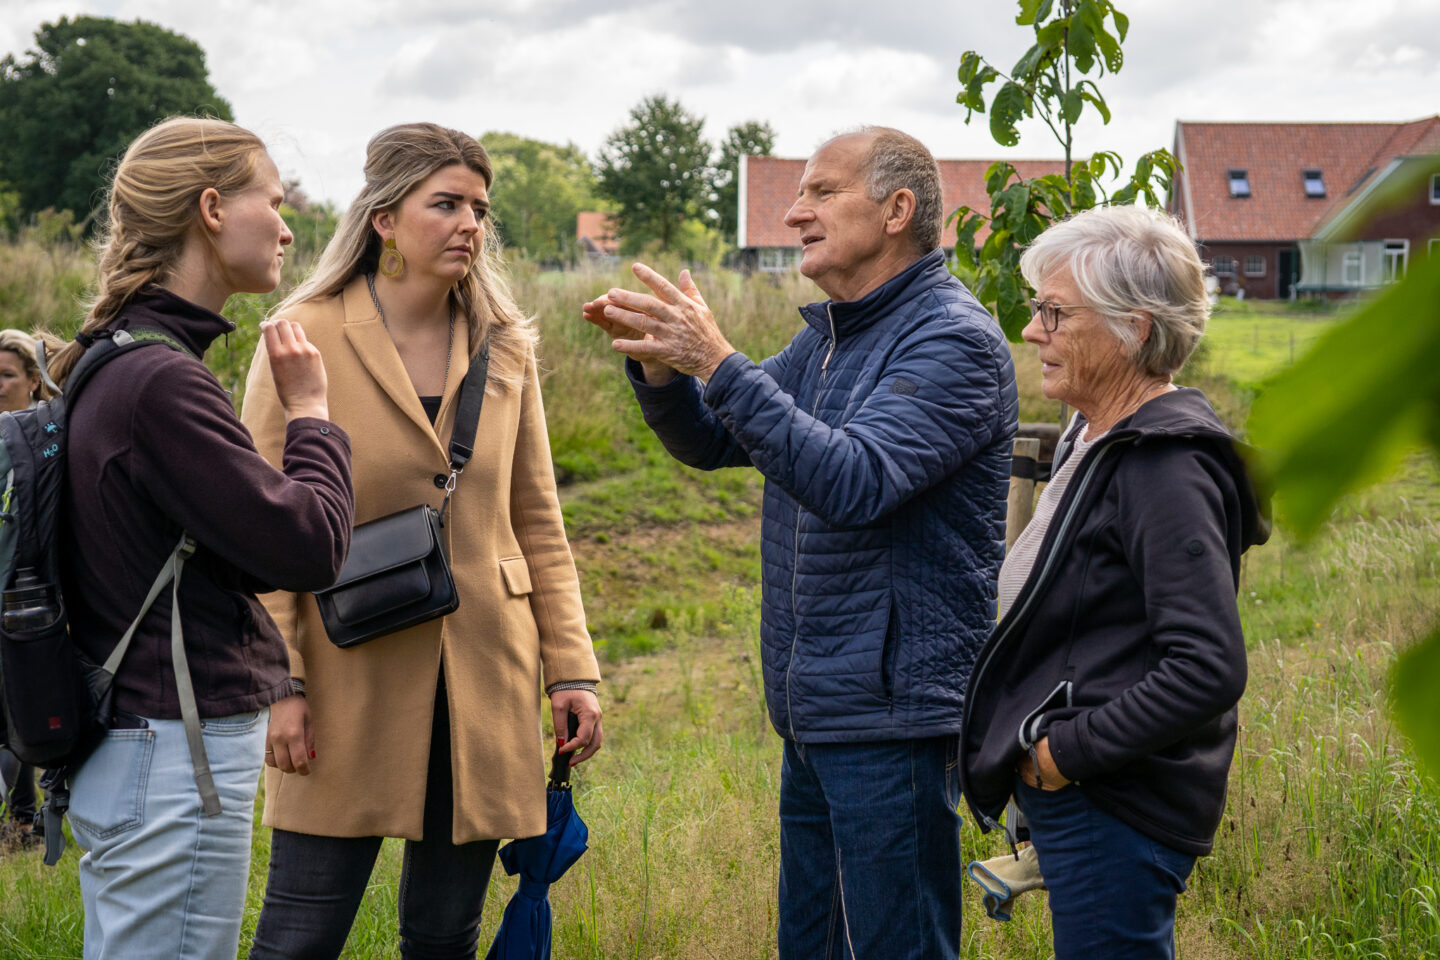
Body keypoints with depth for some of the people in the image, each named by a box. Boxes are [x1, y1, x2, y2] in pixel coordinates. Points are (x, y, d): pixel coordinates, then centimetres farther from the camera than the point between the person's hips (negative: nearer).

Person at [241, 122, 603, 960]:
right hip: (351, 689, -4)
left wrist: (572, 665, 5)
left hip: (484, 685, 4)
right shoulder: (307, 337, -5)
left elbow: (537, 522, 11)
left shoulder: (505, 348, 8)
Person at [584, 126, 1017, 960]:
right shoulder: (830, 335, 15)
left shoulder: (953, 340, -14)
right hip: (816, 709, 9)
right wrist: (658, 360, -2)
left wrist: (719, 363, -28)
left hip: (892, 712, -9)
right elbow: (711, 442, 19)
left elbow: (853, 480, -27)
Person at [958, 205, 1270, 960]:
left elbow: (1209, 670, -27)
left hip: (1116, 812, -10)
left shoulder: (1168, 468, -20)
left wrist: (1067, 753, -20)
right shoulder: (1097, 438, 11)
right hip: (1073, 794, 10)